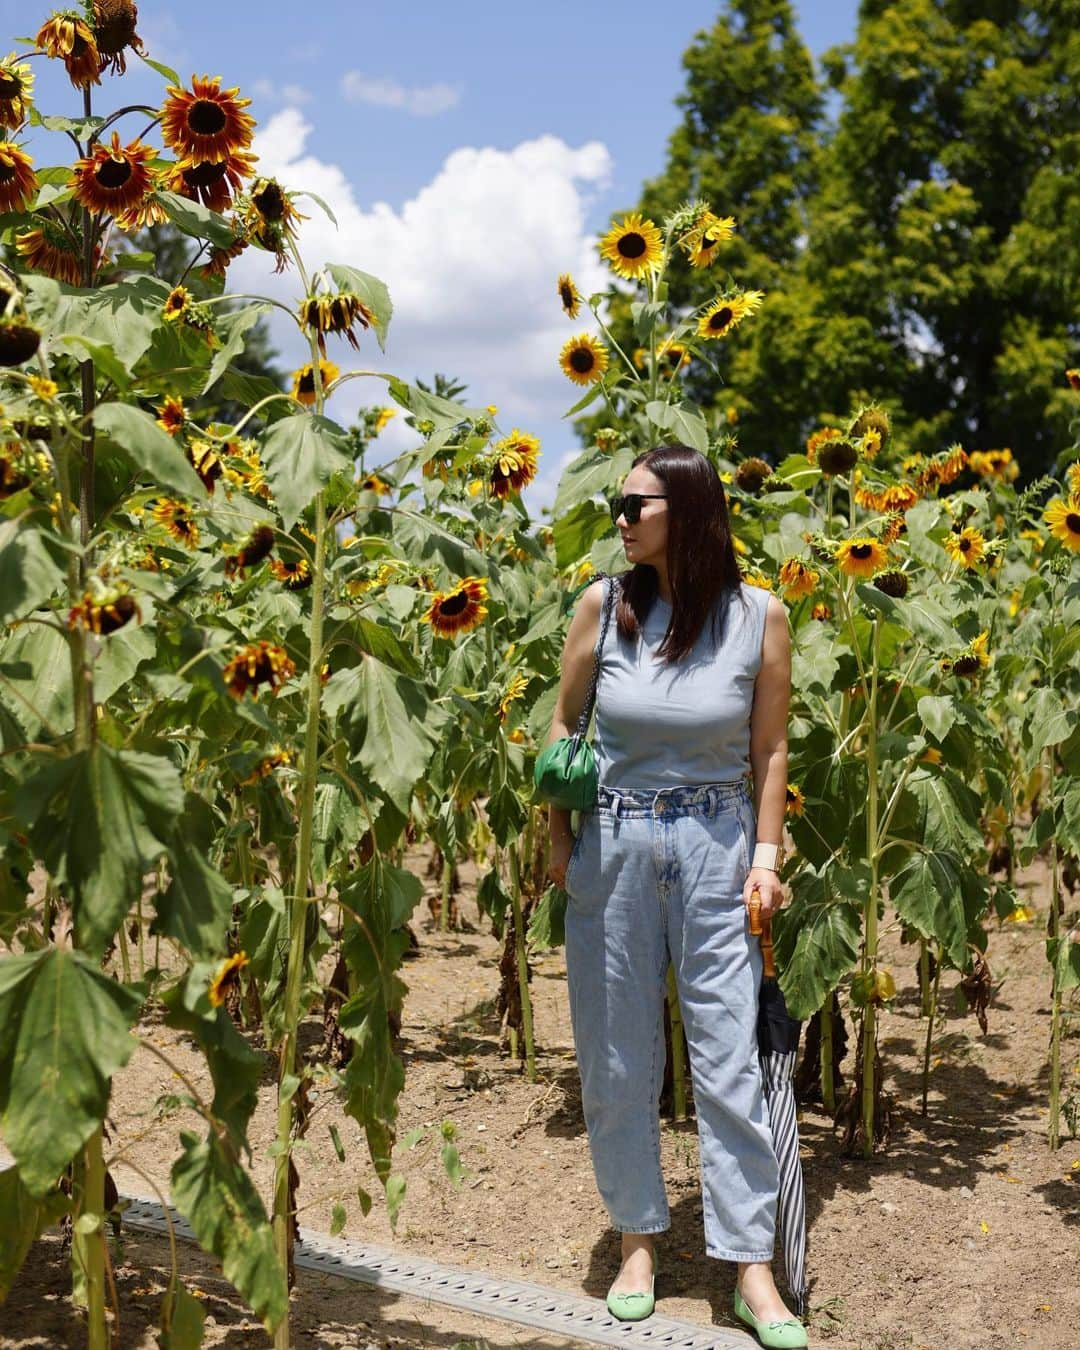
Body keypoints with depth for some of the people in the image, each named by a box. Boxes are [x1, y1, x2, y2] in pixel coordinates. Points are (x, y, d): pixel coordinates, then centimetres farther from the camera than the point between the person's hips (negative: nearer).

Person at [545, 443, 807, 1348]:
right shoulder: (604, 605, -2)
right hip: (612, 843, 2)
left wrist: (766, 855, -4)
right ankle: (638, 1240, 25)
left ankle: (753, 1267, 9)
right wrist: (559, 842, 4)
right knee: (617, 1058, 8)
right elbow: (563, 722, 8)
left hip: (716, 844, -1)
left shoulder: (758, 616, -4)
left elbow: (770, 749, 3)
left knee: (730, 1059, -1)